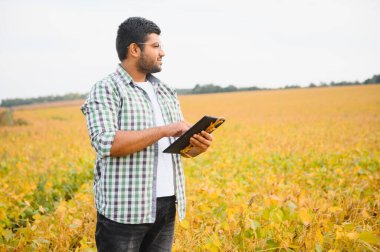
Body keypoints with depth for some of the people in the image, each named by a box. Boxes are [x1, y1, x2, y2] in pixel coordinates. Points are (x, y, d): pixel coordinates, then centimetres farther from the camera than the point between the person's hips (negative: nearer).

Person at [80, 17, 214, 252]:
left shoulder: (166, 92, 14)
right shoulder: (106, 90, -7)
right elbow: (106, 143, -21)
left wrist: (200, 146, -9)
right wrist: (163, 130, -21)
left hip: (166, 205, 7)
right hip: (125, 208, -6)